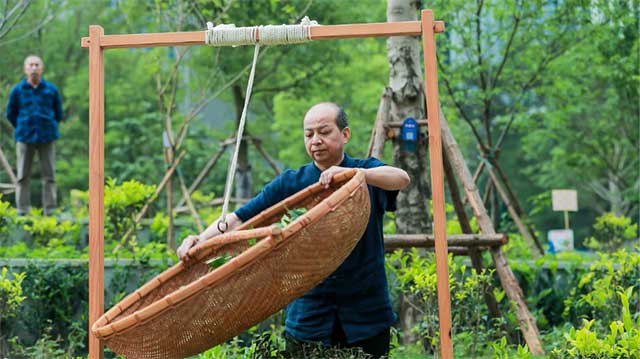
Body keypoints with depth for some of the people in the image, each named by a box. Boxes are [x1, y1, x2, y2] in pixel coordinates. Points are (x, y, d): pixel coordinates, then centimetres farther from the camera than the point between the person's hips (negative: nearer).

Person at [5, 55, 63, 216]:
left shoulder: (52, 89, 1)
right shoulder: (17, 90, 0)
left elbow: (59, 113, 12)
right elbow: (10, 113, 12)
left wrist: (49, 127, 8)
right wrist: (22, 128, 10)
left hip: (46, 138, 0)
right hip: (25, 138, 0)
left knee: (49, 175, 2)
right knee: (23, 176, 4)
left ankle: (50, 211, 8)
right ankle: (22, 211, 10)